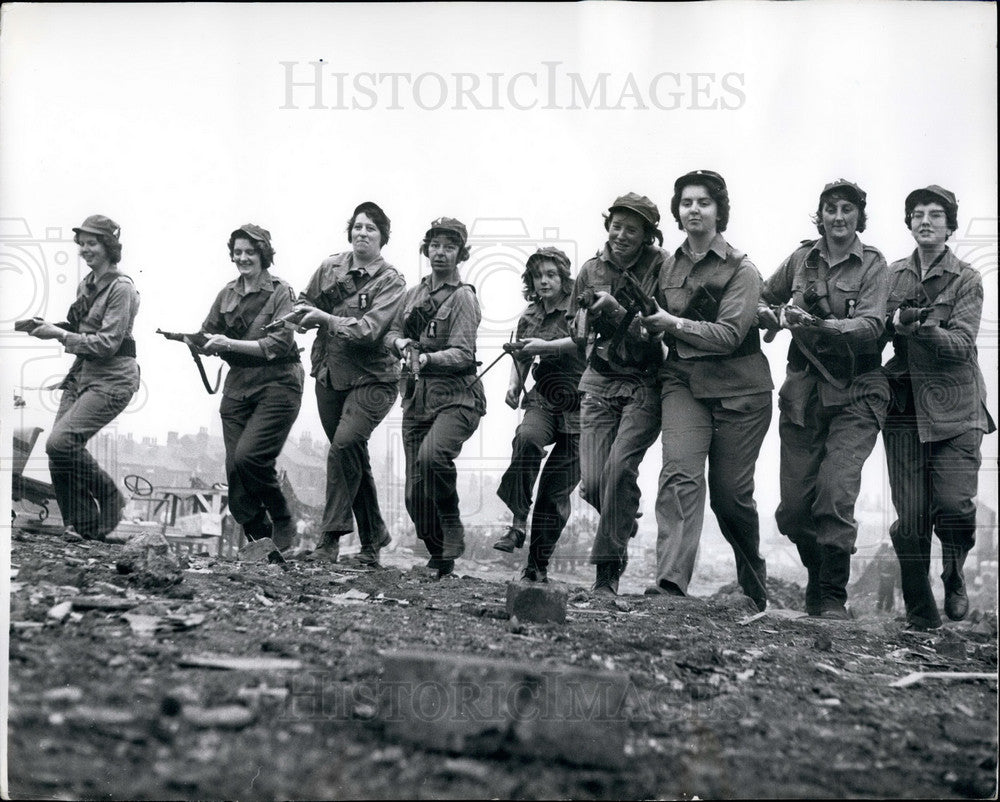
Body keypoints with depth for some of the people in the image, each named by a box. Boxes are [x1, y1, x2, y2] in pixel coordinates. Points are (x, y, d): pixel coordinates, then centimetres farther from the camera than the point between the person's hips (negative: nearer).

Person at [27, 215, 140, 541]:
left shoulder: (121, 288, -11)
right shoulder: (87, 284, 14)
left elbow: (108, 342, -17)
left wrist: (61, 335, -18)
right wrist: (49, 327, 4)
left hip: (112, 378, -8)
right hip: (82, 372, 8)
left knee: (61, 442, -19)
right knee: (58, 452, -2)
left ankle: (110, 499, 1)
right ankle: (81, 525, 8)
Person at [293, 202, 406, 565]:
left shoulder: (391, 282, -8)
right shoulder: (330, 267, 5)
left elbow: (369, 328, -21)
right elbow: (304, 302, 18)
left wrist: (326, 319, -29)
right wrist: (305, 313, -3)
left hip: (371, 378, -5)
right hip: (329, 374, 5)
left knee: (344, 446, -22)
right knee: (354, 459, 11)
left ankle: (330, 538, -16)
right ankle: (374, 535, 26)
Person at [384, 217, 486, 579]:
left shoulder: (463, 297, -4)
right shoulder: (414, 294, 14)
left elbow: (462, 353, -13)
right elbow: (391, 332, 23)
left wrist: (426, 358, -30)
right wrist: (402, 343, 0)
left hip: (456, 396, -6)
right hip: (417, 398, 6)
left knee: (432, 454, -34)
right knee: (415, 493, 3)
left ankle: (452, 533, -15)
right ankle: (439, 556, 22)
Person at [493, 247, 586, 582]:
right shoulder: (529, 317, 11)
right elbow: (521, 358, 21)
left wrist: (546, 345, -26)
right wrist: (514, 384, 4)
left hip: (579, 407, -3)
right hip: (544, 401, 3)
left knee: (556, 490, -3)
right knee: (527, 437, -33)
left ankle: (538, 566, 5)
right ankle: (518, 521, -29)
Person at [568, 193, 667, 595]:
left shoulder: (661, 271, -7)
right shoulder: (592, 269, 8)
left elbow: (661, 333, -13)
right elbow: (577, 326, 22)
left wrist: (616, 310, -20)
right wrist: (587, 322, 0)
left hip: (643, 386, -4)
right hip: (599, 384, 4)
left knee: (619, 466, -22)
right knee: (592, 482, -5)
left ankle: (608, 570, -12)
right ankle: (624, 522, 30)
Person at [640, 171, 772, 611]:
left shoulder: (741, 270, -4)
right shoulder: (668, 267, 10)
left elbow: (729, 335, -16)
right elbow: (659, 323, 27)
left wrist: (672, 324, -15)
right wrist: (648, 323, 6)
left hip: (739, 389, -3)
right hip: (683, 381, 3)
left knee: (730, 492, 1)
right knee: (680, 473, -19)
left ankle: (754, 586, 27)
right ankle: (671, 580, -32)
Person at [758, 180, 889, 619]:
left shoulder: (872, 265, -1)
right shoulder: (801, 258, 8)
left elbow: (871, 326, -15)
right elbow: (761, 301, 20)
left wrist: (820, 325, -30)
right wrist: (777, 317, -3)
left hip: (855, 393, -3)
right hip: (803, 389, 3)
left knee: (835, 494, -18)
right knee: (793, 508, 1)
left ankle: (833, 597, -5)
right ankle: (817, 579, 28)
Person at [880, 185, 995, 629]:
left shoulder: (966, 279, 2)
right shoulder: (893, 275, 11)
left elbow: (961, 344, -11)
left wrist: (920, 326, -25)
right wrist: (894, 320, -6)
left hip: (954, 405, -2)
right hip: (904, 405, 2)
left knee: (953, 503, -15)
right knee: (910, 516, -3)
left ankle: (954, 576, 15)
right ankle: (920, 614, 9)